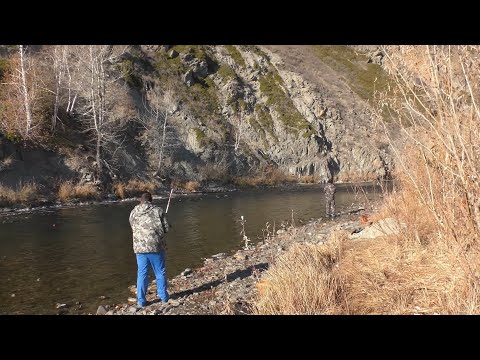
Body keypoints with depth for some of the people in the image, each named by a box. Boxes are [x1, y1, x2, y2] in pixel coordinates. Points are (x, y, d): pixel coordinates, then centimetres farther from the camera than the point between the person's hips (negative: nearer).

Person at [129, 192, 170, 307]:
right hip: (156, 246, -2)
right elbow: (166, 228, -2)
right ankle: (163, 296, 22)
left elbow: (134, 229, 14)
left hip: (140, 247, 2)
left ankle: (141, 300, 14)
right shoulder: (158, 210, -1)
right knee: (160, 272, 11)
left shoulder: (133, 213, 7)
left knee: (142, 274, 10)